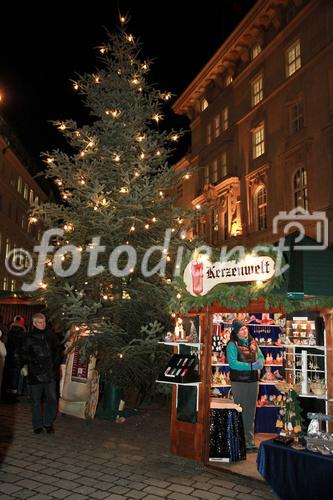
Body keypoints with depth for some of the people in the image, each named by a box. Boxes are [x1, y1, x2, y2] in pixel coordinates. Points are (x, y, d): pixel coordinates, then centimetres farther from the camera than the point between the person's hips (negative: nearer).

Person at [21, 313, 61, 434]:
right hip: (35, 373, -2)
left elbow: (57, 350, 14)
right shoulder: (29, 338, -3)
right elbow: (24, 355, -2)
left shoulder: (51, 336, 4)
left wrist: (56, 363, 3)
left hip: (50, 373, 2)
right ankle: (37, 425, 21)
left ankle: (48, 423, 20)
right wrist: (35, 360, -15)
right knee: (36, 400, 7)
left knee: (52, 398, 3)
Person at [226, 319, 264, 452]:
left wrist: (259, 362, -11)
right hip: (239, 382, -6)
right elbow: (232, 363, -20)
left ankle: (249, 441, 23)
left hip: (253, 381, 6)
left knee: (251, 413, 13)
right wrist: (251, 366, -22)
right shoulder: (232, 344, -11)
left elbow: (261, 357, 13)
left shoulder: (252, 342, 8)